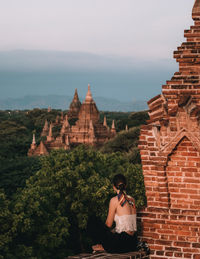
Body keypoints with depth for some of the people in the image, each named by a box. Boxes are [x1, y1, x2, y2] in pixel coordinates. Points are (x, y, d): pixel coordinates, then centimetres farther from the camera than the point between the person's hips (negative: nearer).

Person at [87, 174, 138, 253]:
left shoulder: (115, 200, -10)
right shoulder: (132, 200, 9)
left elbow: (108, 225, -2)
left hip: (122, 243, -8)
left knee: (92, 221, 4)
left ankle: (103, 246, 11)